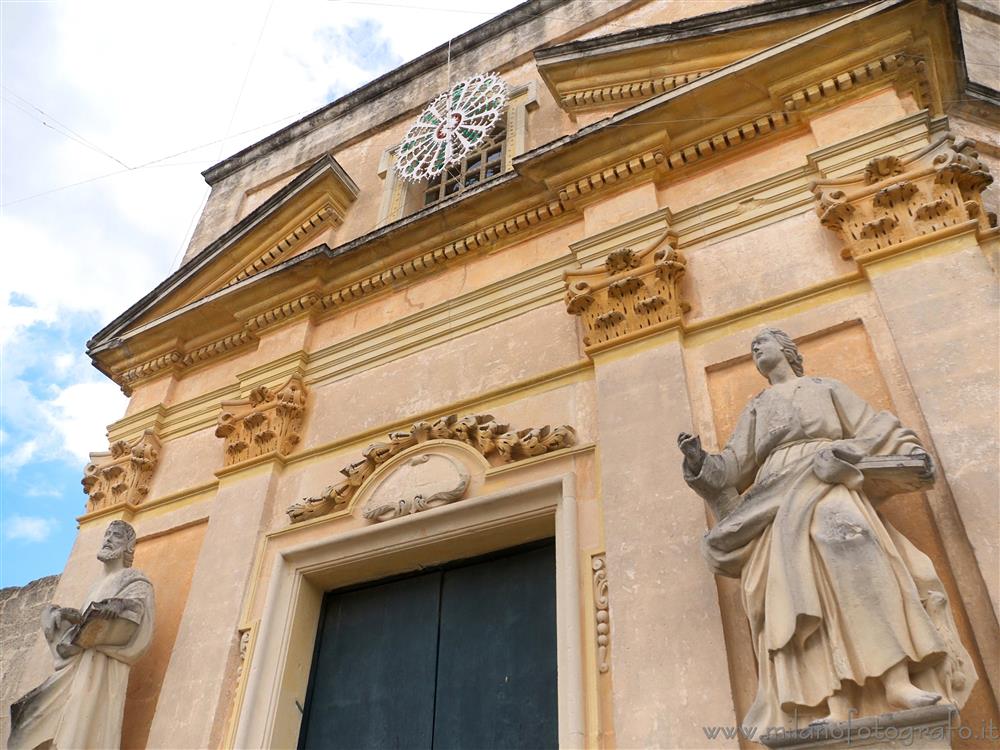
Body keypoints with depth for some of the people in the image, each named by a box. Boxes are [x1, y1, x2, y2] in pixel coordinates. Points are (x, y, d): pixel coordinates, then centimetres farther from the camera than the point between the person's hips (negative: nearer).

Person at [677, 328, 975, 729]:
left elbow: (871, 427, 13)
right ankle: (837, 703, -38)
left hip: (826, 482, -2)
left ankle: (897, 682, -41)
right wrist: (702, 463, 1)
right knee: (800, 585, -24)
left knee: (842, 534, -35)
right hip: (780, 499, 2)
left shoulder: (826, 387, 25)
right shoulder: (756, 409, 29)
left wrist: (911, 448, -4)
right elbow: (736, 464, 20)